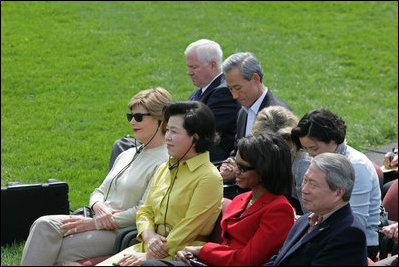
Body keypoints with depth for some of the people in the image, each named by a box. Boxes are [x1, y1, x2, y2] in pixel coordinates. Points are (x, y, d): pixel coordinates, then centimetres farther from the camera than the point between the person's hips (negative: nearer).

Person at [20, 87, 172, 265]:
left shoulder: (165, 161, -6)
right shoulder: (127, 155, 21)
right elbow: (100, 191, 21)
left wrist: (94, 223, -14)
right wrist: (99, 206, -6)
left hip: (120, 232, -8)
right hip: (99, 220, 8)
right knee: (44, 225, -20)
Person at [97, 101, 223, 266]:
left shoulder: (209, 177, -10)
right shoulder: (165, 168, 15)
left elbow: (188, 229, -14)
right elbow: (145, 211, 17)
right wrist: (149, 236, -6)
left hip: (179, 253, -7)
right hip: (149, 247, 7)